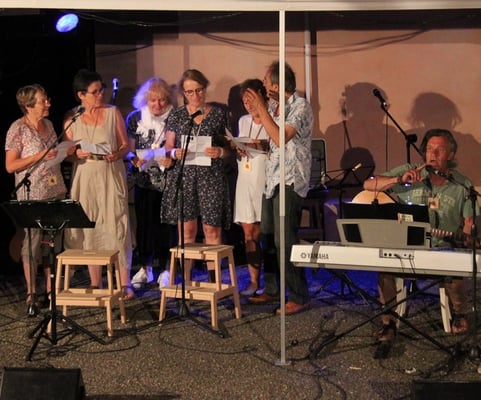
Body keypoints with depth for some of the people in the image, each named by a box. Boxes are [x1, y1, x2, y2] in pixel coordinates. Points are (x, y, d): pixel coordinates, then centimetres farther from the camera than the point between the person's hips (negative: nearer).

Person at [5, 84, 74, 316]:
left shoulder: (48, 125, 10)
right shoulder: (18, 129, -11)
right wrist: (40, 156, -19)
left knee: (53, 242, 10)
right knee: (32, 243, -1)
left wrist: (66, 152, 3)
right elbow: (10, 166, -14)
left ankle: (50, 289, 21)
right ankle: (31, 295, 8)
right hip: (32, 195, -6)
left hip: (56, 192, 7)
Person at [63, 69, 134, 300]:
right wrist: (77, 154, -12)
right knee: (89, 231, 3)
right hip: (85, 179, 2)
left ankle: (125, 284, -3)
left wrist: (117, 154, -16)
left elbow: (125, 145, 5)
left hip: (111, 175, -2)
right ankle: (95, 284, 13)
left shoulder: (113, 113, 3)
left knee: (116, 227, -7)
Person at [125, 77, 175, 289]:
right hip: (143, 179, 2)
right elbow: (129, 149, 10)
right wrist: (135, 159, -10)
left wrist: (173, 158, -18)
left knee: (164, 223, -3)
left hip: (167, 179, -2)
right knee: (143, 222, 4)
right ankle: (144, 268, 16)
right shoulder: (135, 118, 7)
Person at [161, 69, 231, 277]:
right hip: (182, 177, 1)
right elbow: (168, 148, 12)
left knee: (212, 231, -3)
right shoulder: (176, 116, 9)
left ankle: (213, 278, 4)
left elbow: (229, 147, 11)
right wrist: (175, 153, -10)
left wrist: (220, 152, -10)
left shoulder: (218, 114, 7)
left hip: (211, 177, -1)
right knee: (186, 231, 2)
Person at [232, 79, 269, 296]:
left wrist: (264, 146, -23)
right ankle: (254, 280, 12)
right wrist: (239, 150, 1)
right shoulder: (243, 121, 16)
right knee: (249, 233, 5)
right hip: (246, 180, 6)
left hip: (265, 180, -6)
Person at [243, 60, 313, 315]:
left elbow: (281, 138, -25)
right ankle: (272, 290, 23)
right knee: (267, 239, 12)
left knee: (284, 241, -9)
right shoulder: (272, 105, 12)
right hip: (271, 180, 8)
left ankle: (299, 298, -2)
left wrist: (261, 108, -22)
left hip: (289, 182, -8)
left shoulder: (300, 106, -13)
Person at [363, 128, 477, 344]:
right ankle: (389, 321, -8)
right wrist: (399, 180, -15)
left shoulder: (462, 186, 8)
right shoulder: (409, 172, 6)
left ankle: (459, 313, 5)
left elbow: (469, 223, 8)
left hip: (444, 250, 0)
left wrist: (467, 238, -14)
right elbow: (368, 185, -1)